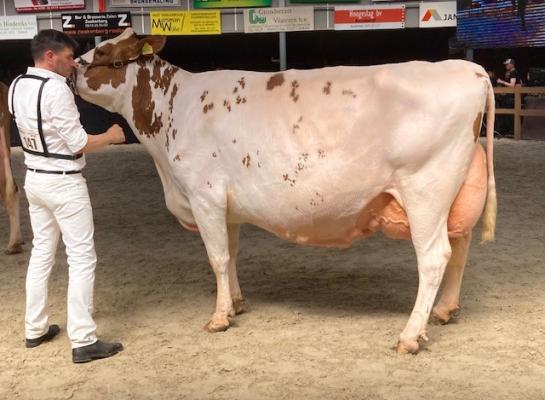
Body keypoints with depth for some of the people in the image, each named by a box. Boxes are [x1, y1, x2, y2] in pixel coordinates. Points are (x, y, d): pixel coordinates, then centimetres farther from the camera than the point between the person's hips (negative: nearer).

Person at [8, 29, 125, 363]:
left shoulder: (17, 87, 5)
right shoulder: (56, 89, -20)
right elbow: (78, 144, -19)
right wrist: (110, 137, -1)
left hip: (35, 178, 9)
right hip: (64, 183, -8)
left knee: (41, 253, 18)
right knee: (82, 258, -2)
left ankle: (35, 329, 27)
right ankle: (84, 341, 0)